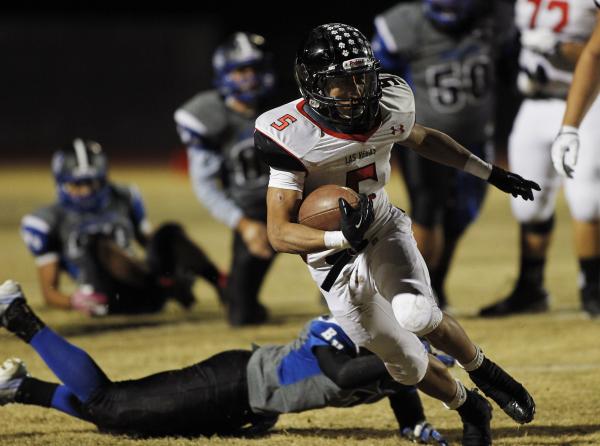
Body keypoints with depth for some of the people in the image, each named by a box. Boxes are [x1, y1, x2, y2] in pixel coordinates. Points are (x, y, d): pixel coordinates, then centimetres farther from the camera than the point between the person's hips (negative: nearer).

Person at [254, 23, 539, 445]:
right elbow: (280, 233, -27)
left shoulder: (388, 107, -13)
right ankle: (470, 407, 30)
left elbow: (424, 139, 13)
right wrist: (342, 240, -44)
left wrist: (491, 173, 14)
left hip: (384, 231, 2)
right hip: (335, 258, -2)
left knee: (417, 315, -27)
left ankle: (485, 372, 1)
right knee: (406, 363, 2)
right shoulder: (292, 137, -28)